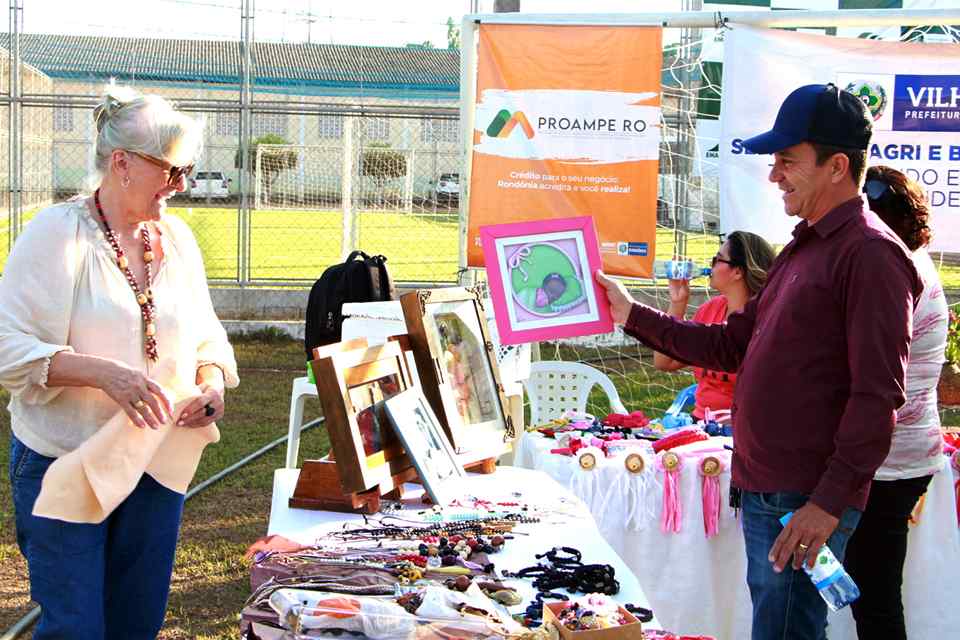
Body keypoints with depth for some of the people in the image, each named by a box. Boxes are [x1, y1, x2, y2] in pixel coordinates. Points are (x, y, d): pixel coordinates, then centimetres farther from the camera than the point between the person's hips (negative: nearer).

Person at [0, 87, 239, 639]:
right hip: (64, 466, -5)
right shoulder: (58, 232, -12)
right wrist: (106, 373, -29)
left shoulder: (177, 238, 6)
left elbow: (206, 336, 13)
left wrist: (212, 382, -9)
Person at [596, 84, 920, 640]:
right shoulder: (803, 249, 17)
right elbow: (735, 344, 20)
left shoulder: (870, 253, -13)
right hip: (762, 491, 10)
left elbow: (878, 395, -19)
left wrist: (831, 501, -22)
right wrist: (632, 315, 16)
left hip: (806, 504, -10)